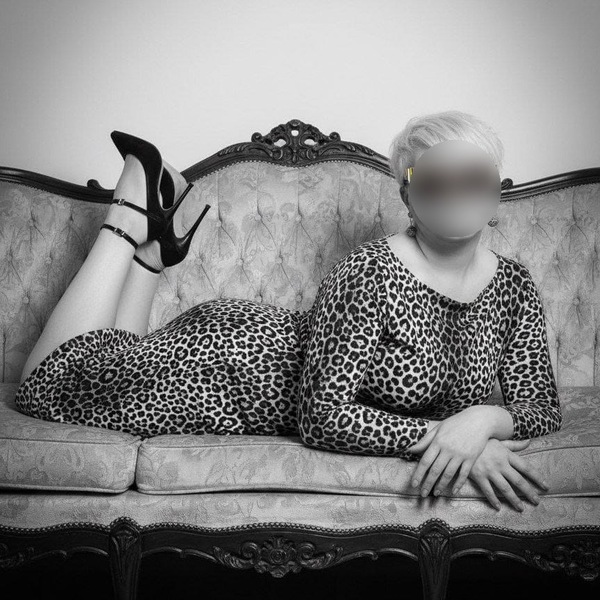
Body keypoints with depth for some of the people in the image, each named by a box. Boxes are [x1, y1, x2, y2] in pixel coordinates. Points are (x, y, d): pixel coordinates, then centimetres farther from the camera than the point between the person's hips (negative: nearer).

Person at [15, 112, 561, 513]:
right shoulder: (370, 274, -32)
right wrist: (440, 434, -38)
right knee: (49, 383, 7)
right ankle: (136, 217, 18)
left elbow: (543, 404, -10)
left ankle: (152, 241, 32)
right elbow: (322, 416, -32)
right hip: (245, 354, -6)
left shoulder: (515, 285, -11)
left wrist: (483, 419, -32)